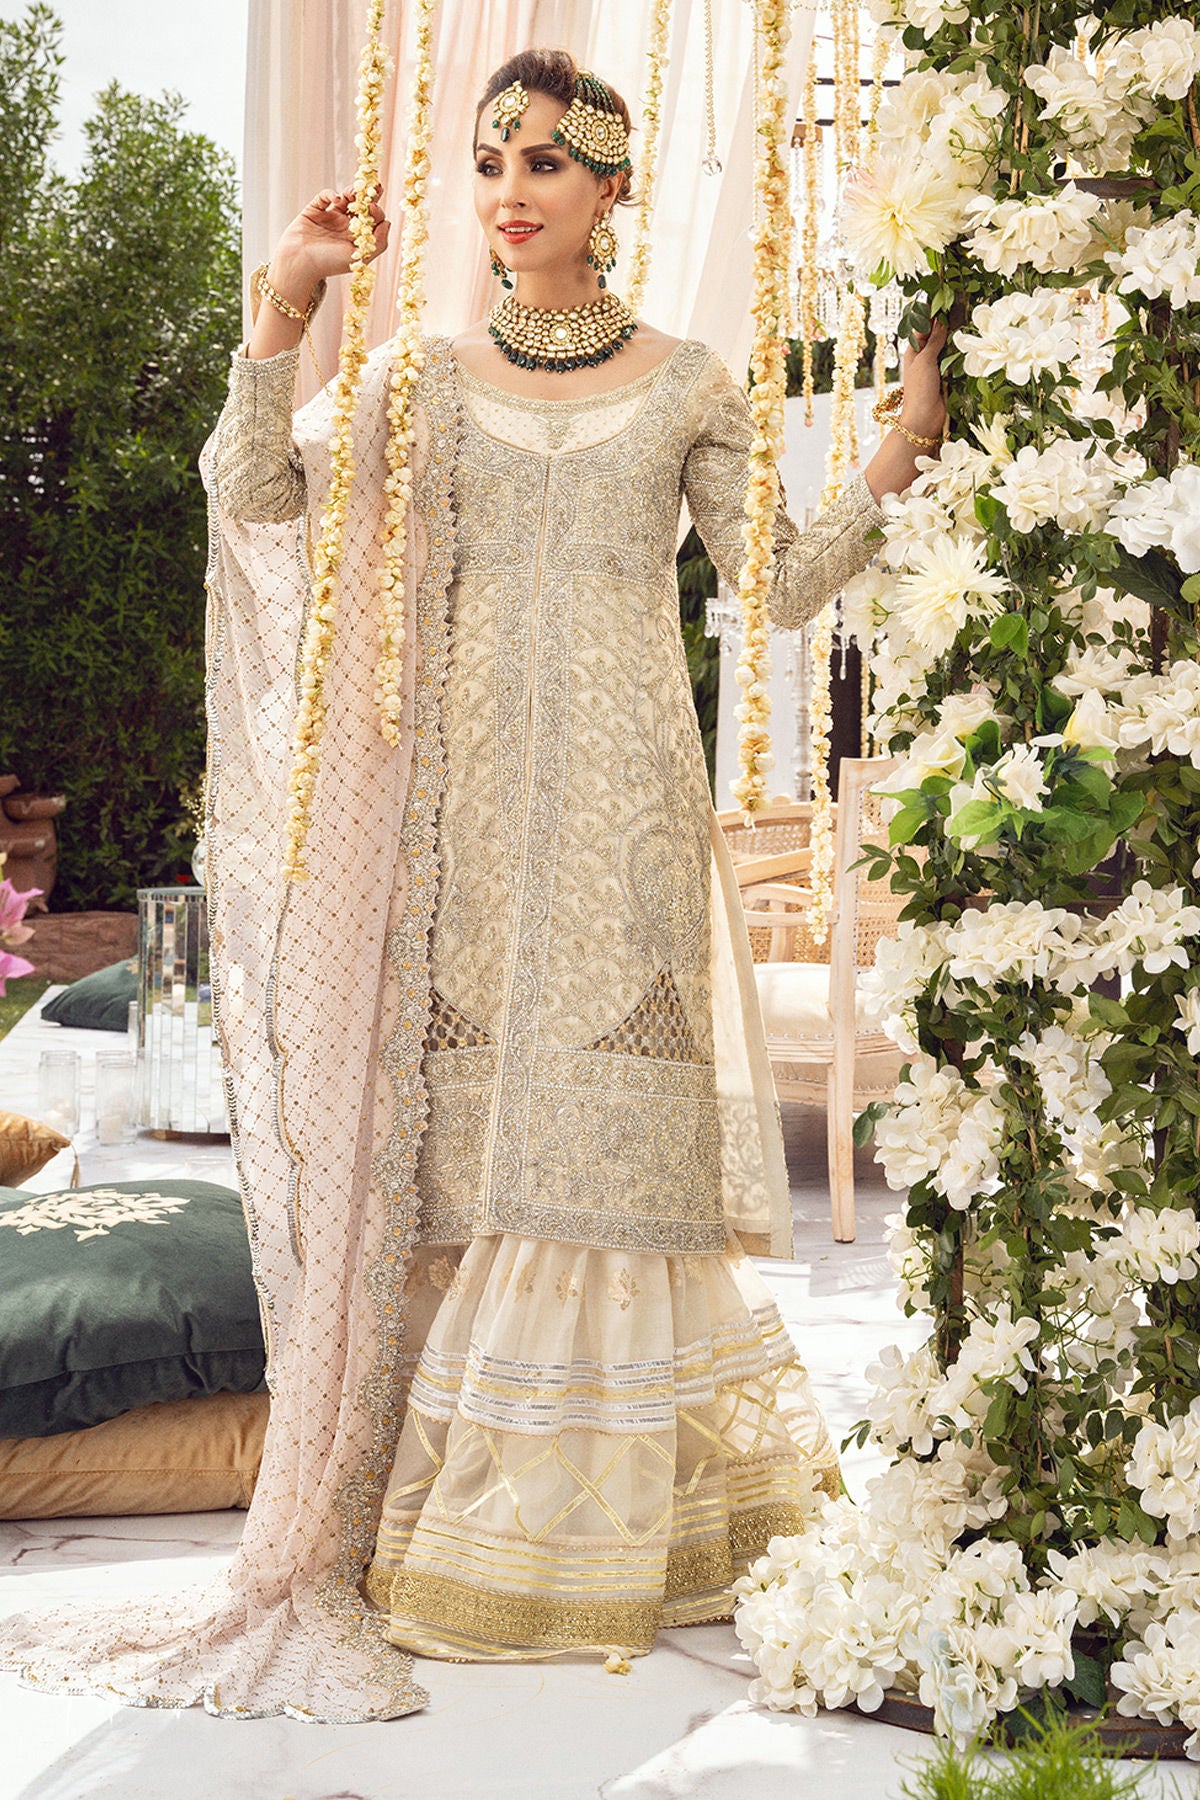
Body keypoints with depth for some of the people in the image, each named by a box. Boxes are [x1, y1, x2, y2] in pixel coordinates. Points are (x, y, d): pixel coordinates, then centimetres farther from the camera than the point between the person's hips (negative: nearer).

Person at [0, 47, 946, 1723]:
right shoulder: (426, 381, 10)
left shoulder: (691, 385, 8)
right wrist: (282, 311, -6)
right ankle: (455, 1515, 7)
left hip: (623, 796, -1)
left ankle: (611, 1517, 11)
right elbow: (251, 496, 1)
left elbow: (778, 586, 10)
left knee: (611, 1116, -2)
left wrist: (895, 463, 1)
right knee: (465, 1116, -2)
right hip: (469, 795, 1)